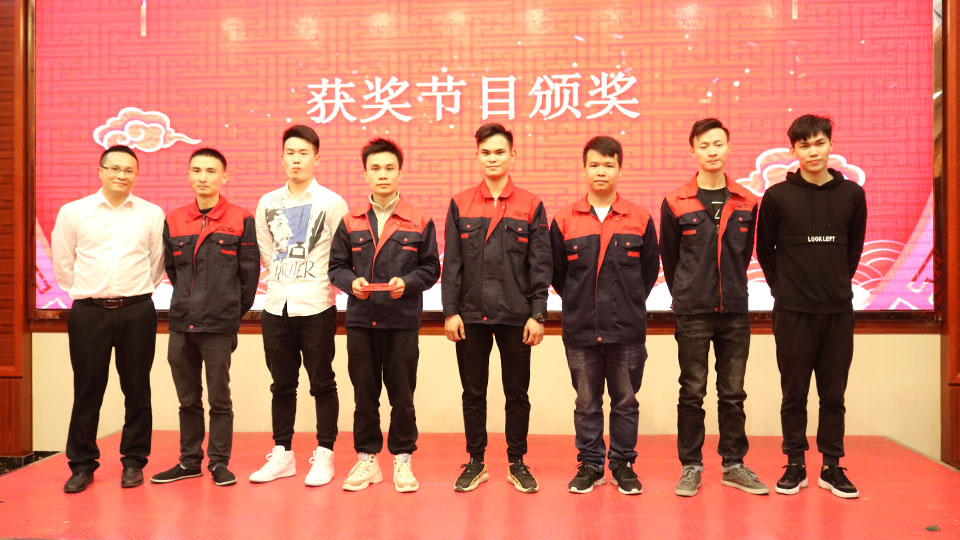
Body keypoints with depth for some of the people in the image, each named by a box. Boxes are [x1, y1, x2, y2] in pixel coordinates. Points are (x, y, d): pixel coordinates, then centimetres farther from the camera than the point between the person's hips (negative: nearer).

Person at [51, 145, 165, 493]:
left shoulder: (152, 214, 2)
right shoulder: (73, 212, 3)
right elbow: (63, 262, 10)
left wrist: (137, 292, 10)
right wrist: (83, 294, 11)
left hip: (137, 312, 0)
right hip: (89, 313, 0)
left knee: (137, 389, 6)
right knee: (87, 390, 5)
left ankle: (134, 461, 18)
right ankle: (82, 464, 18)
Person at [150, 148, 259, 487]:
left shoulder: (241, 221, -2)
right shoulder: (173, 222, 9)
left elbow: (249, 273, 0)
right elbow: (171, 270, 17)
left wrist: (233, 312, 4)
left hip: (219, 327, -4)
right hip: (181, 324, 4)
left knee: (219, 399, 3)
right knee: (188, 399, 13)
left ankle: (219, 462, 15)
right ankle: (189, 461, 25)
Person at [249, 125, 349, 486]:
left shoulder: (332, 203, -3)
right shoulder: (267, 203, 8)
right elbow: (266, 253, 16)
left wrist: (317, 281, -1)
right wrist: (284, 279, 10)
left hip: (316, 307, -4)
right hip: (276, 307, 4)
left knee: (322, 383, 4)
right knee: (282, 384, 12)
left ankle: (324, 455, 15)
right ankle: (282, 454, 23)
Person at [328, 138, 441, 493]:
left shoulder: (420, 222, 4)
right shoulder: (350, 222, 9)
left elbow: (430, 268, 3)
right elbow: (336, 267, 9)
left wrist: (407, 282, -14)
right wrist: (351, 281, -10)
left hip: (403, 320, -1)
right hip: (360, 320, 2)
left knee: (402, 393, 5)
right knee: (364, 393, 8)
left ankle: (402, 459, 19)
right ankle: (367, 458, 22)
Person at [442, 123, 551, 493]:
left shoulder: (531, 206, 3)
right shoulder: (460, 205, 6)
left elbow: (540, 264, 0)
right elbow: (451, 263, 4)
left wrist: (538, 314, -6)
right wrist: (450, 311, -3)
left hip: (516, 315, -1)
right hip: (471, 315, 1)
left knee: (517, 393, 8)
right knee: (473, 393, 10)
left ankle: (517, 463, 23)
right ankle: (475, 462, 24)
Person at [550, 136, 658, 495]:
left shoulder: (640, 219, 3)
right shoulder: (564, 221, 2)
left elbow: (650, 269, 10)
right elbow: (556, 273, 8)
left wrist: (629, 304, 7)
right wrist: (579, 304, 7)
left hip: (627, 331, 0)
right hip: (580, 331, 0)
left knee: (625, 401, 9)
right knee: (587, 403, 9)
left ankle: (623, 464, 23)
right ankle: (590, 464, 23)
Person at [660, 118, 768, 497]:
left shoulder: (746, 203, 7)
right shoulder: (676, 203, -1)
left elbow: (745, 253, 14)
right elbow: (668, 257, 6)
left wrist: (731, 291, 13)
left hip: (735, 311, 3)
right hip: (692, 313, -2)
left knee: (733, 393, 9)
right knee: (692, 392, 4)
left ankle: (733, 465, 21)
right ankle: (691, 466, 14)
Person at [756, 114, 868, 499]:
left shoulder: (851, 194, 4)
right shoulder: (778, 196, -2)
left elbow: (855, 246, 14)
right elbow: (764, 249, 5)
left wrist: (839, 284, 9)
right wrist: (783, 288, 4)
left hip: (838, 310, 2)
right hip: (793, 311, -2)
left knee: (833, 394, 8)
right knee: (794, 393, 6)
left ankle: (832, 466, 20)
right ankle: (795, 465, 17)